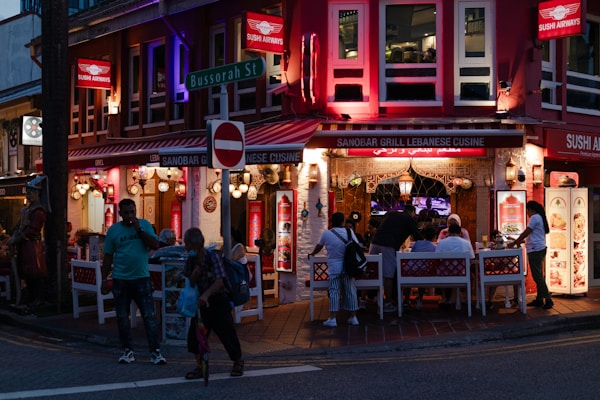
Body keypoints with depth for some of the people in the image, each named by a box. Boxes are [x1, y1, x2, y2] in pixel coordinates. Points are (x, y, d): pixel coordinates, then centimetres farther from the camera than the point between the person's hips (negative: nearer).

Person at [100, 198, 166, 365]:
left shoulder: (144, 225, 3)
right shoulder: (113, 230, 4)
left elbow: (155, 245, -8)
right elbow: (108, 256, 8)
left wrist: (139, 230, -14)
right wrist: (104, 279, 4)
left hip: (141, 278, -1)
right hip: (120, 280, 1)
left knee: (150, 316, -5)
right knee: (122, 317, 7)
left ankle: (155, 352, -4)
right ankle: (127, 351, 19)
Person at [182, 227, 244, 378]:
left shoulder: (212, 257, -18)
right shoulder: (191, 261, 0)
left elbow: (219, 281, -29)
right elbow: (189, 282, 0)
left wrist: (206, 294, -44)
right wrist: (197, 269, -18)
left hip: (218, 302, -5)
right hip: (202, 303, 5)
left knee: (227, 333, 1)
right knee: (194, 334, -5)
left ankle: (238, 362, 24)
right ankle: (200, 366, 8)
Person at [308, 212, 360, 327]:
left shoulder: (326, 234, -2)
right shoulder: (349, 232, 1)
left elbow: (319, 246, 14)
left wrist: (312, 254, 34)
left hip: (334, 267, -1)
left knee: (334, 292, 2)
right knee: (350, 291, 8)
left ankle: (332, 318, -2)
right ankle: (353, 317, 12)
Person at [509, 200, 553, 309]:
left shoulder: (535, 218, -12)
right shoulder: (539, 218, 19)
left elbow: (526, 232, -13)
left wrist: (514, 242, -3)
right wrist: (522, 241, 21)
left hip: (535, 250, -10)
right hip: (539, 249, 10)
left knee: (537, 276, -9)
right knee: (538, 276, 12)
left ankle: (548, 300, -11)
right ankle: (539, 299, 17)